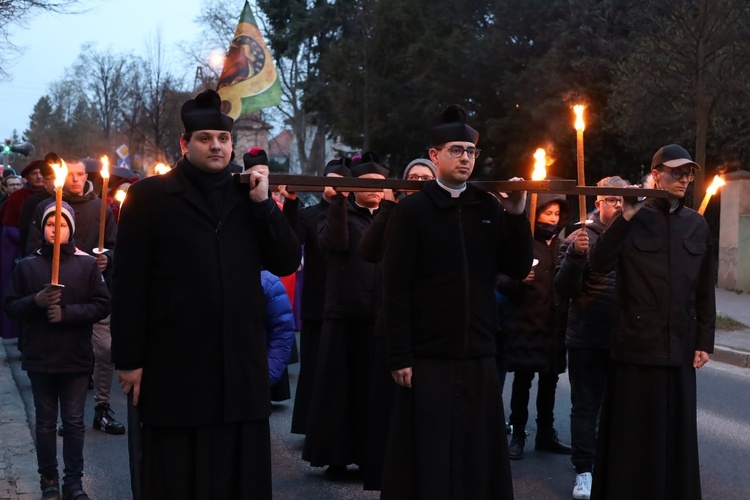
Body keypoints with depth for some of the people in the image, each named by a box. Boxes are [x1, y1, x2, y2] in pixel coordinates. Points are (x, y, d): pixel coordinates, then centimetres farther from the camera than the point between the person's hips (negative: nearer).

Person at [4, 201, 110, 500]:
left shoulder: (86, 264, -2)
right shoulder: (27, 265, 3)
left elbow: (101, 306, -5)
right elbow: (11, 306, 2)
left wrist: (67, 313, -15)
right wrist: (36, 301, -15)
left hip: (76, 357, -1)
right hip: (39, 357, 1)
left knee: (74, 421, 6)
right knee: (45, 422, 10)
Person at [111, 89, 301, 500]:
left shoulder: (248, 196, 12)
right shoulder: (149, 197, -1)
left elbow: (287, 263, 7)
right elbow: (128, 284, -4)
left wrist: (263, 204, -3)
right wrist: (129, 360, -7)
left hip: (242, 369, 4)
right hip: (175, 369, -4)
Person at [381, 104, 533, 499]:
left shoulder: (488, 208, 9)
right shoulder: (412, 209, -3)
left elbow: (518, 269, 6)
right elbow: (395, 289, -7)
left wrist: (517, 214, -5)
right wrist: (399, 357, -12)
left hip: (479, 358, 4)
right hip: (428, 358, -4)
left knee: (479, 456, 8)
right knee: (427, 458, 2)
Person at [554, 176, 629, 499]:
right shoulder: (580, 238, -4)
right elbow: (564, 288, -10)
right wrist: (575, 254, -25)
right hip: (588, 339, -3)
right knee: (586, 406, 5)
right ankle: (584, 471, 11)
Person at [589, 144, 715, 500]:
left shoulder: (697, 225, 8)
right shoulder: (634, 218, -1)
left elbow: (705, 289, 10)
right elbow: (599, 265, -14)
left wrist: (704, 341, 7)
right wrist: (625, 217, -21)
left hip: (680, 348, 3)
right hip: (636, 345, -3)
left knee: (676, 432, 9)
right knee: (633, 432, 3)